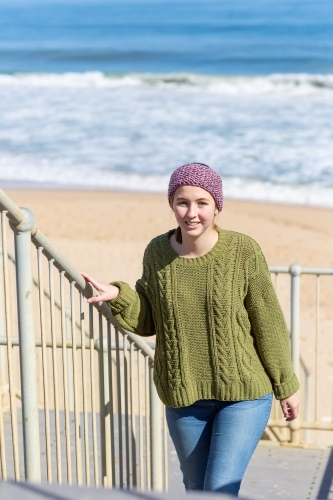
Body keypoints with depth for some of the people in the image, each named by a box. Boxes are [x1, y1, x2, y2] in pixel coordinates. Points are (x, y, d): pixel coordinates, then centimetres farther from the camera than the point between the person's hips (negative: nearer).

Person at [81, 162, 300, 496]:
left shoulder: (243, 252, -15)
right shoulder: (157, 253, -6)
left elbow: (268, 324, -7)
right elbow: (148, 322, 4)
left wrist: (286, 386, 1)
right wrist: (118, 296, -15)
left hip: (243, 395, -3)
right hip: (184, 398, 4)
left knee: (221, 490, -9)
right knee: (197, 490, 18)